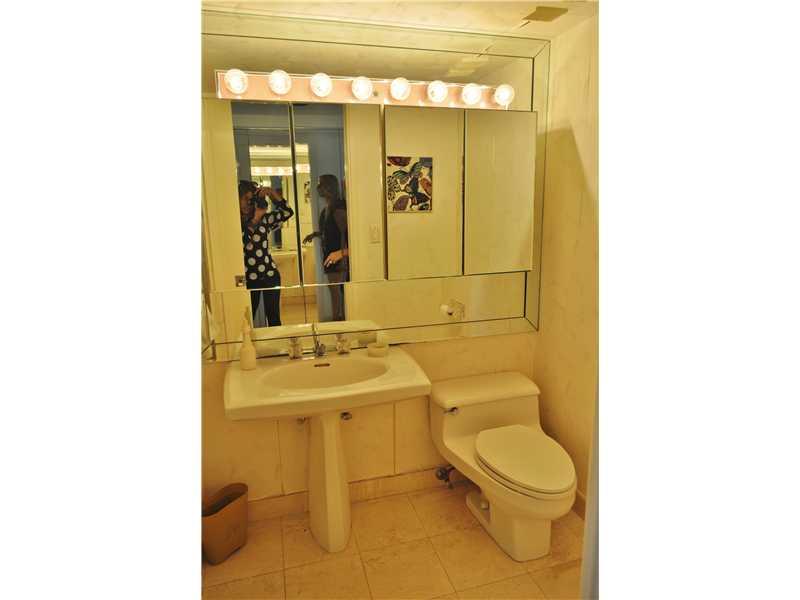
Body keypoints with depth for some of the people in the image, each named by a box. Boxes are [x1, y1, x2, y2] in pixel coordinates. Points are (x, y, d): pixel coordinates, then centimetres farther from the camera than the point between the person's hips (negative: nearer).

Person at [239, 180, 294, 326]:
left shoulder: (264, 219, 6)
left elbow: (287, 212, 3)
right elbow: (241, 244, -20)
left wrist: (272, 192, -7)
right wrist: (255, 220, -19)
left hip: (270, 276, 3)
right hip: (248, 279, -3)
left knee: (274, 318, 7)